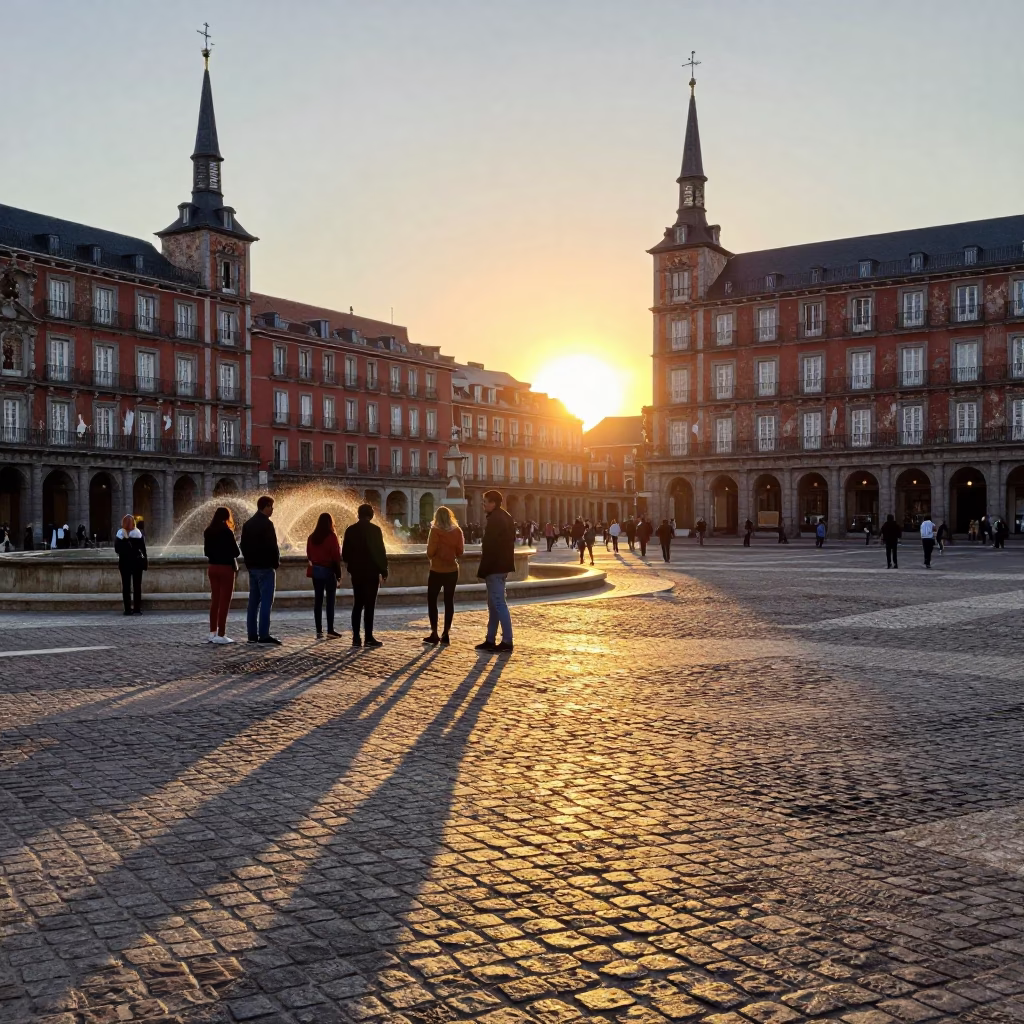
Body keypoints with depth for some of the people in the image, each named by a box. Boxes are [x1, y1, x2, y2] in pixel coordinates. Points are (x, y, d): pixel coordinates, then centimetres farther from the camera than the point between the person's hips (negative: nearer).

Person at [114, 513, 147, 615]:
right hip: (137, 562, 0)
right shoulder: (138, 533, -6)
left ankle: (128, 609, 1)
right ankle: (137, 608, 3)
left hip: (124, 562, 0)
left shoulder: (120, 534, -5)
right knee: (137, 585, 5)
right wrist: (145, 560, 4)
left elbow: (116, 549, -4)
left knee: (126, 586, 4)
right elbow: (143, 548, -4)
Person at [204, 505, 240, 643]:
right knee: (224, 602, -3)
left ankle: (213, 633, 14)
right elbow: (236, 552, -12)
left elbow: (206, 551, 12)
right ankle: (221, 635, -5)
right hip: (226, 568, -6)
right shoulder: (227, 532, -14)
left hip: (212, 567, 6)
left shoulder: (208, 532, 4)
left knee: (215, 601, 12)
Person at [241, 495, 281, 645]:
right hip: (265, 567, -8)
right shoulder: (266, 524, -14)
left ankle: (252, 634, 10)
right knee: (266, 601, -7)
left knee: (253, 601, 9)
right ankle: (264, 635, -11)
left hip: (252, 566, 8)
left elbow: (243, 545, 15)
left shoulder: (248, 524, 12)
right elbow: (272, 546, -16)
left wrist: (249, 561, 18)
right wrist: (277, 563, -3)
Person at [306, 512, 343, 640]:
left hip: (316, 571, 5)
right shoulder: (331, 536, -11)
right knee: (330, 600, -1)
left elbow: (309, 555, 8)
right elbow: (336, 556, -10)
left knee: (318, 600, 6)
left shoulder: (312, 537, 4)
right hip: (329, 571, -5)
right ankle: (330, 630, -3)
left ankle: (319, 631, 6)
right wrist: (338, 573, -5)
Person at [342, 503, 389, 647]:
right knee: (369, 605, -3)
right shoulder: (374, 530, -9)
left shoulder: (350, 530, 5)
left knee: (357, 605, 9)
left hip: (356, 572, 5)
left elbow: (345, 552, 8)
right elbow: (380, 551, -11)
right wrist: (384, 570, -3)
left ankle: (356, 638, 7)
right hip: (371, 572, -5)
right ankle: (368, 638, -4)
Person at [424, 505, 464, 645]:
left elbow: (430, 551, -14)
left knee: (432, 600, 7)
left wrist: (430, 557, 7)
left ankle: (434, 634, 2)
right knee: (449, 601, 8)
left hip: (437, 570, -4)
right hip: (452, 570, 4)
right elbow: (460, 552, 3)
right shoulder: (457, 531, -1)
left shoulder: (435, 531, -12)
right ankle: (446, 634, 8)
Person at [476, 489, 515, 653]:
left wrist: (482, 571, -16)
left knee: (499, 603, -8)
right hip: (502, 566, 10)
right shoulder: (504, 517, 15)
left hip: (495, 567, -10)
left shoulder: (494, 520, -17)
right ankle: (490, 640, 18)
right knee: (493, 604, 14)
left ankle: (507, 642, -7)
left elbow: (489, 548, -20)